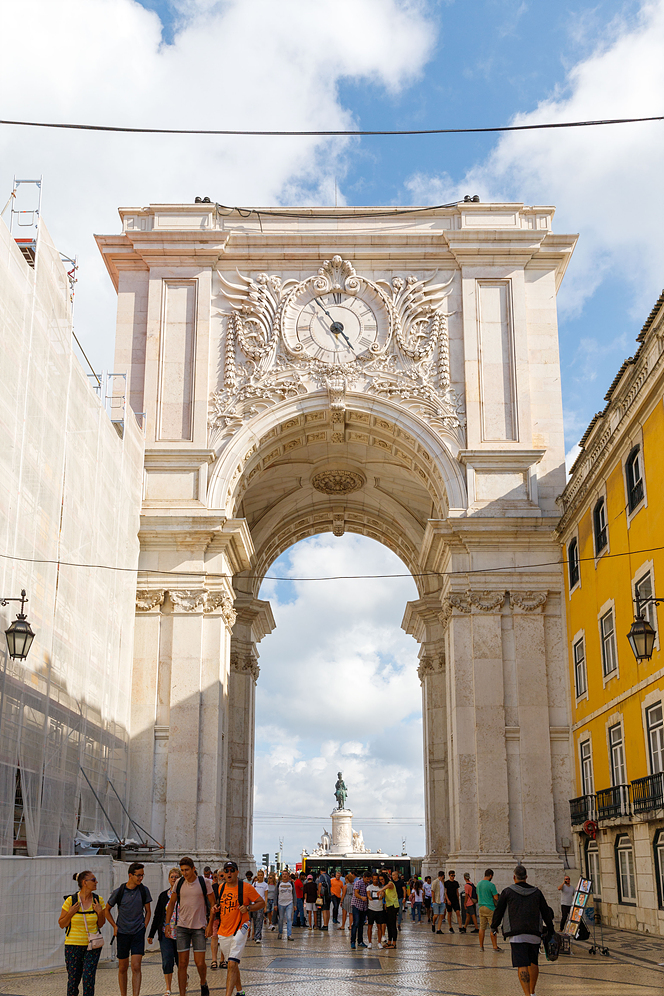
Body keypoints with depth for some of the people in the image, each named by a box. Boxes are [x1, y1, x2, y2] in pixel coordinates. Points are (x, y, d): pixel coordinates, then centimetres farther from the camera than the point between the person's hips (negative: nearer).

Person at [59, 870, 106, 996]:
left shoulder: (98, 900, -2)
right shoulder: (70, 901, -10)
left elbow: (101, 924, 7)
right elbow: (62, 924, -1)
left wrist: (100, 913, -11)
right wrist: (70, 913, -18)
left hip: (92, 945, 1)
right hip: (73, 944, -1)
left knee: (89, 978, -7)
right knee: (73, 979, 5)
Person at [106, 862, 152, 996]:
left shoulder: (144, 890, -1)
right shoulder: (118, 891, -6)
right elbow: (107, 910, 8)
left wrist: (144, 927, 1)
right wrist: (115, 926, 1)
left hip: (138, 933, 0)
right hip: (122, 933, 0)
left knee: (136, 967, -11)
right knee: (123, 968, 10)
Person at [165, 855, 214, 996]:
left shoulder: (205, 882, -7)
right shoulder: (179, 883, 2)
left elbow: (212, 904, -2)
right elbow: (171, 903, 13)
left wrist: (210, 925, -8)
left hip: (199, 927, -2)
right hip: (182, 927, 2)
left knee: (200, 963, -2)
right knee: (182, 963, 1)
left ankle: (203, 984, 27)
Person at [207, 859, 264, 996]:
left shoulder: (246, 887, -9)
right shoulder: (221, 887, 7)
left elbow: (261, 902, -3)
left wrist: (248, 908, -18)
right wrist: (215, 908, 6)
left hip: (239, 930, -6)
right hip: (223, 932, 6)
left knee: (232, 964, -16)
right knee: (232, 965, 17)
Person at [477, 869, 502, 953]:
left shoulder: (478, 884, 9)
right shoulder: (491, 885, -13)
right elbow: (496, 898, -9)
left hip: (481, 908, 7)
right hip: (490, 908, -7)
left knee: (482, 927, 10)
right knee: (493, 928, -1)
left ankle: (481, 946, 13)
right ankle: (495, 947, 2)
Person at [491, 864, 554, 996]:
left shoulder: (507, 892, 2)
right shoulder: (536, 892, 10)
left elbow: (498, 911, 6)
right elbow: (546, 912, 13)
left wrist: (494, 926, 21)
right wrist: (551, 931, 21)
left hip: (517, 934, -3)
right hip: (534, 934, 3)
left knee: (522, 965, -7)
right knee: (533, 963, 19)